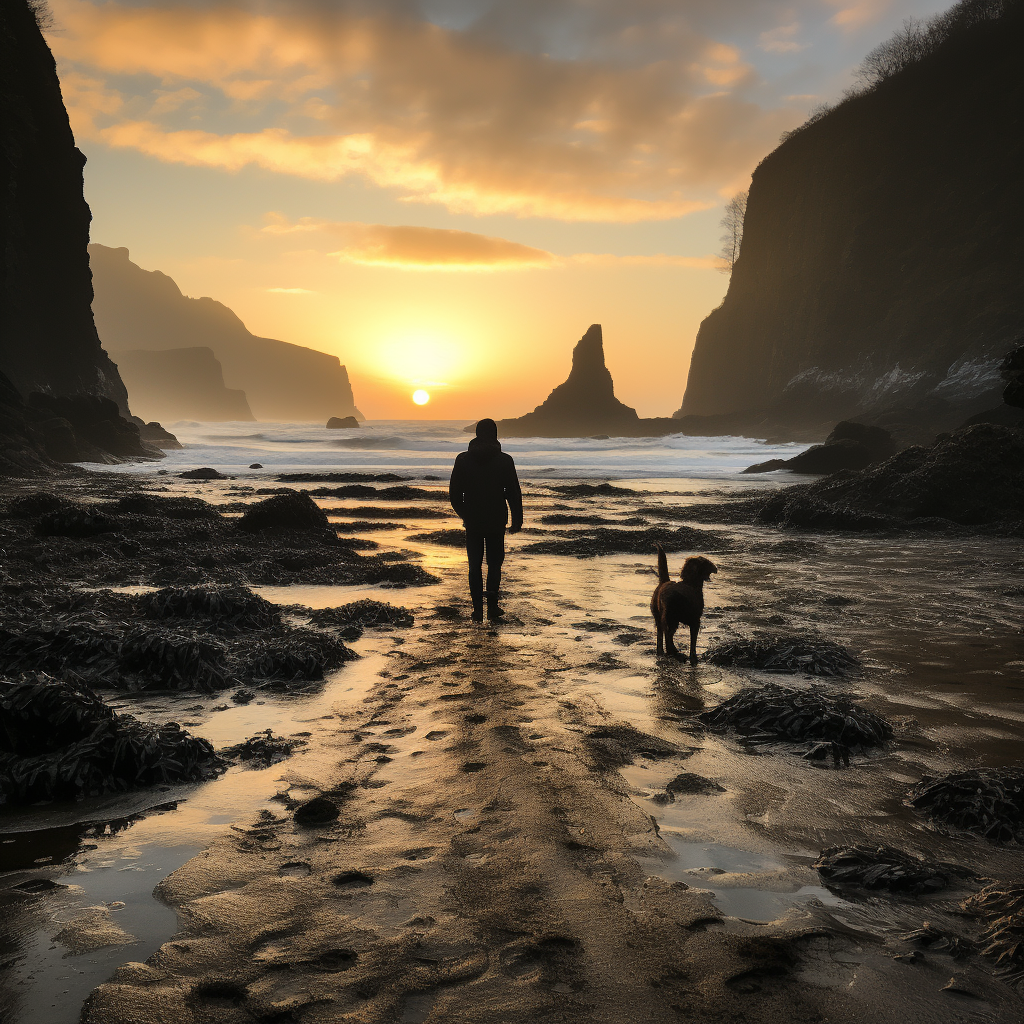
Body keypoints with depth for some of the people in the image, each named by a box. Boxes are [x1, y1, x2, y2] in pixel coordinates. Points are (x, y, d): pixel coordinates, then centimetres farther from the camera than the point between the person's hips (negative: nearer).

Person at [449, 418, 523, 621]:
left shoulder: (463, 459, -2)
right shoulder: (504, 460, -6)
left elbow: (454, 493, 3)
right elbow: (514, 493, -5)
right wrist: (517, 520, 4)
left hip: (472, 522, 1)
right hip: (496, 521, -1)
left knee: (475, 565, 9)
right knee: (495, 563, 12)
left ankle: (477, 610, 7)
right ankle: (492, 606, 7)